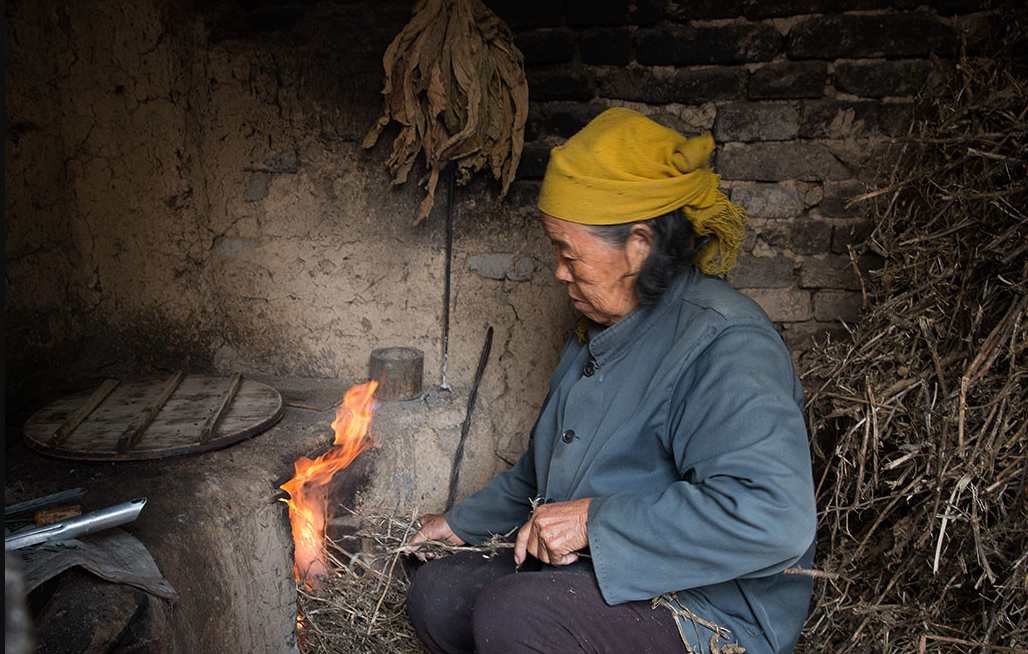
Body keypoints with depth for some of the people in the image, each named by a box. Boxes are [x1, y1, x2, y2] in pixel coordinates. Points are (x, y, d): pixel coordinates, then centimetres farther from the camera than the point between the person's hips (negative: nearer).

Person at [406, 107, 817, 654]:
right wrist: (464, 523, 29)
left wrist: (595, 518, -29)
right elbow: (542, 470, 25)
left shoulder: (725, 344, -22)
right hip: (590, 571, 9)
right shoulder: (603, 330, 11)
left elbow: (776, 517, -35)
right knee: (436, 593, -1)